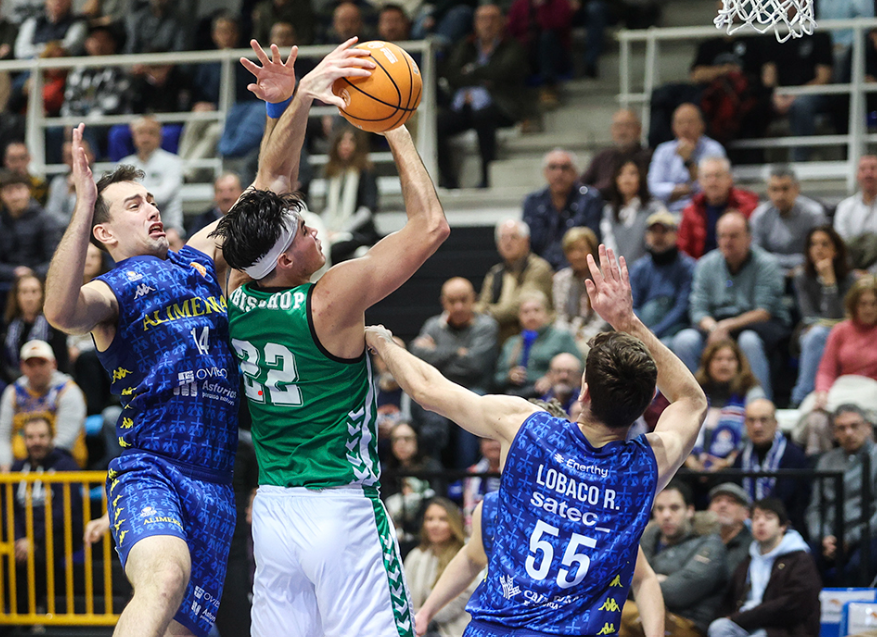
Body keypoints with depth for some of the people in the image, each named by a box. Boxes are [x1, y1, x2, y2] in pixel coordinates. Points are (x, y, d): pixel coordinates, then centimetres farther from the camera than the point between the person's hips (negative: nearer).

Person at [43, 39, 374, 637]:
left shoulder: (201, 259, 21)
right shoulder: (110, 291, 4)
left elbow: (272, 182, 17)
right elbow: (61, 312, -22)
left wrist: (292, 102, 1)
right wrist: (82, 211, -30)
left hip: (215, 485, 6)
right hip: (147, 469, -6)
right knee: (165, 575, -36)